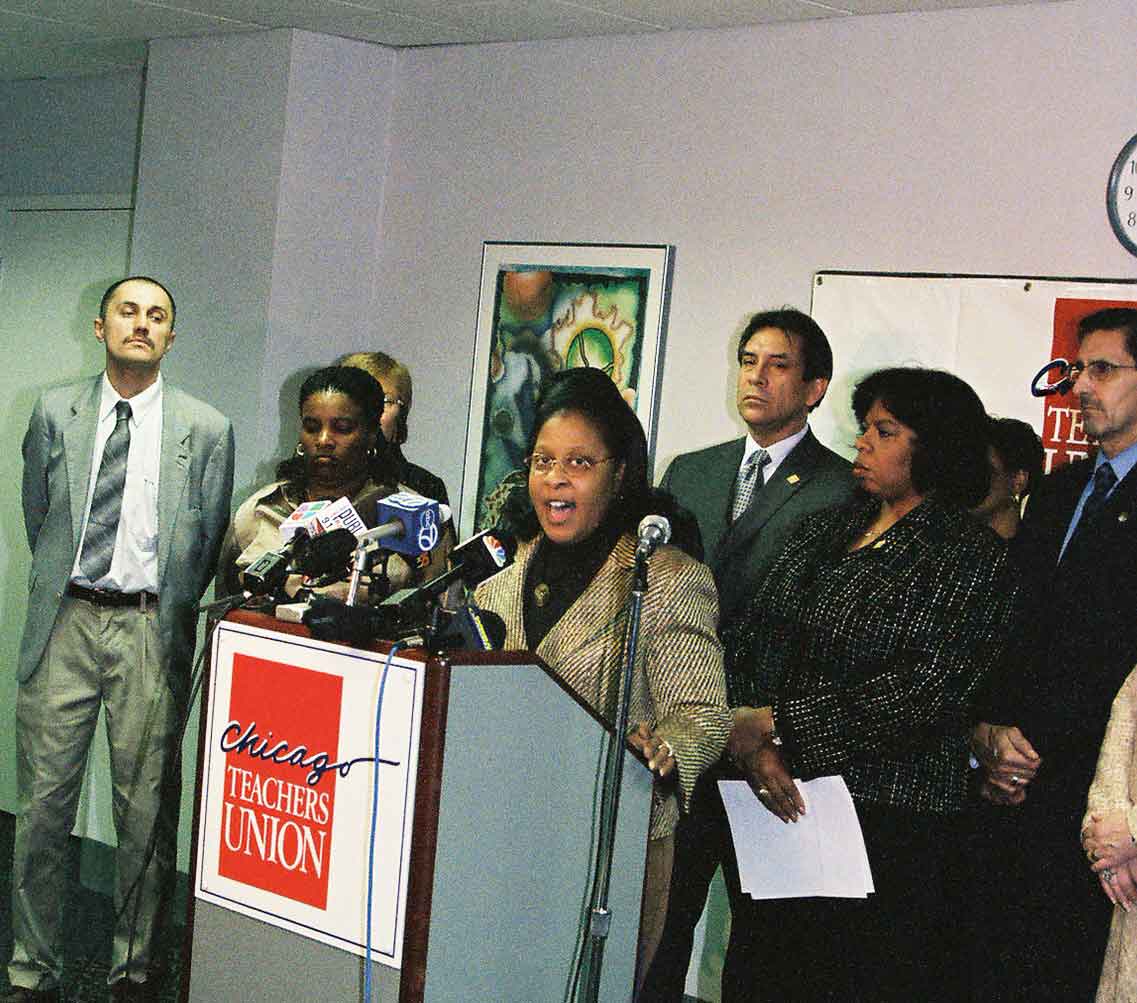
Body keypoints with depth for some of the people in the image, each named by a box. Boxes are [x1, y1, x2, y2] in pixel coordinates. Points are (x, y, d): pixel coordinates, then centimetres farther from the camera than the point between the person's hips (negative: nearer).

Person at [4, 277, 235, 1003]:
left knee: (147, 806, 4)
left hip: (152, 629, -1)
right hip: (65, 620, 1)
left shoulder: (205, 430, 3)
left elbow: (208, 542, 8)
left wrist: (168, 613, 7)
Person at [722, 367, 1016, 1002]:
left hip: (890, 822, -5)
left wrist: (773, 722, -14)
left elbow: (923, 689, -15)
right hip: (780, 796, 6)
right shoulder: (826, 530, 13)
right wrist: (756, 744, -11)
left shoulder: (971, 556, -5)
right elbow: (758, 643, 8)